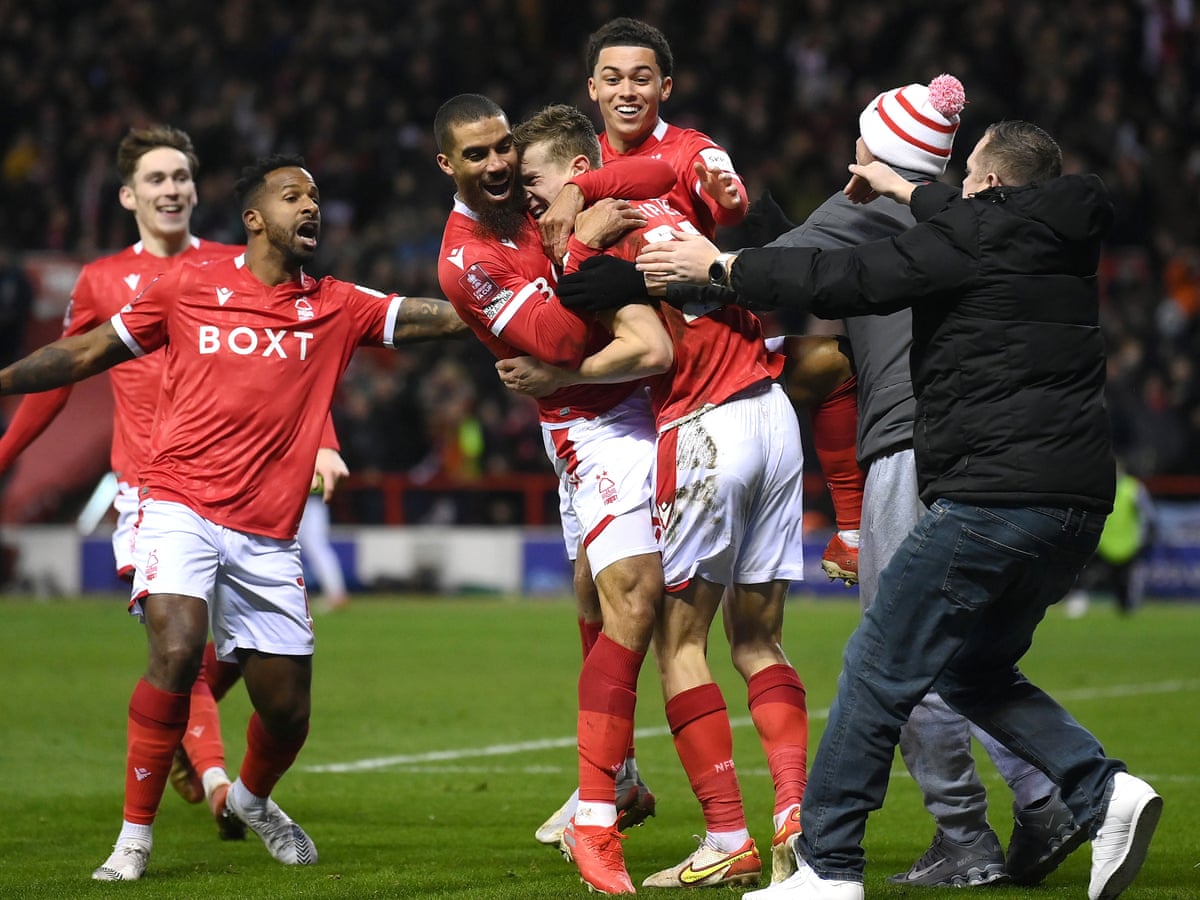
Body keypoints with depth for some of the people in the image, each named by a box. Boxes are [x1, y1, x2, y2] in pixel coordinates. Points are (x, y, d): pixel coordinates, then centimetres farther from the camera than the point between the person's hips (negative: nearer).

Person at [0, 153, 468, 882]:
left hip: (267, 535, 3)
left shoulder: (339, 308, 8)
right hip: (181, 506, -3)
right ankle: (135, 839, -13)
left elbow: (449, 317, 1)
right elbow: (88, 353, 13)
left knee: (287, 712, 6)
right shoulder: (187, 289, 5)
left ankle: (252, 798, 42)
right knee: (177, 651, -26)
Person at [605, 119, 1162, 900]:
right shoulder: (1061, 240, 17)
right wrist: (907, 192, 51)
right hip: (1077, 504, 9)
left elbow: (844, 281, -6)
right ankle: (1103, 791, 2)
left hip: (996, 497, -9)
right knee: (975, 672, 21)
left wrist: (718, 266, 4)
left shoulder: (972, 240, -6)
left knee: (880, 668, -1)